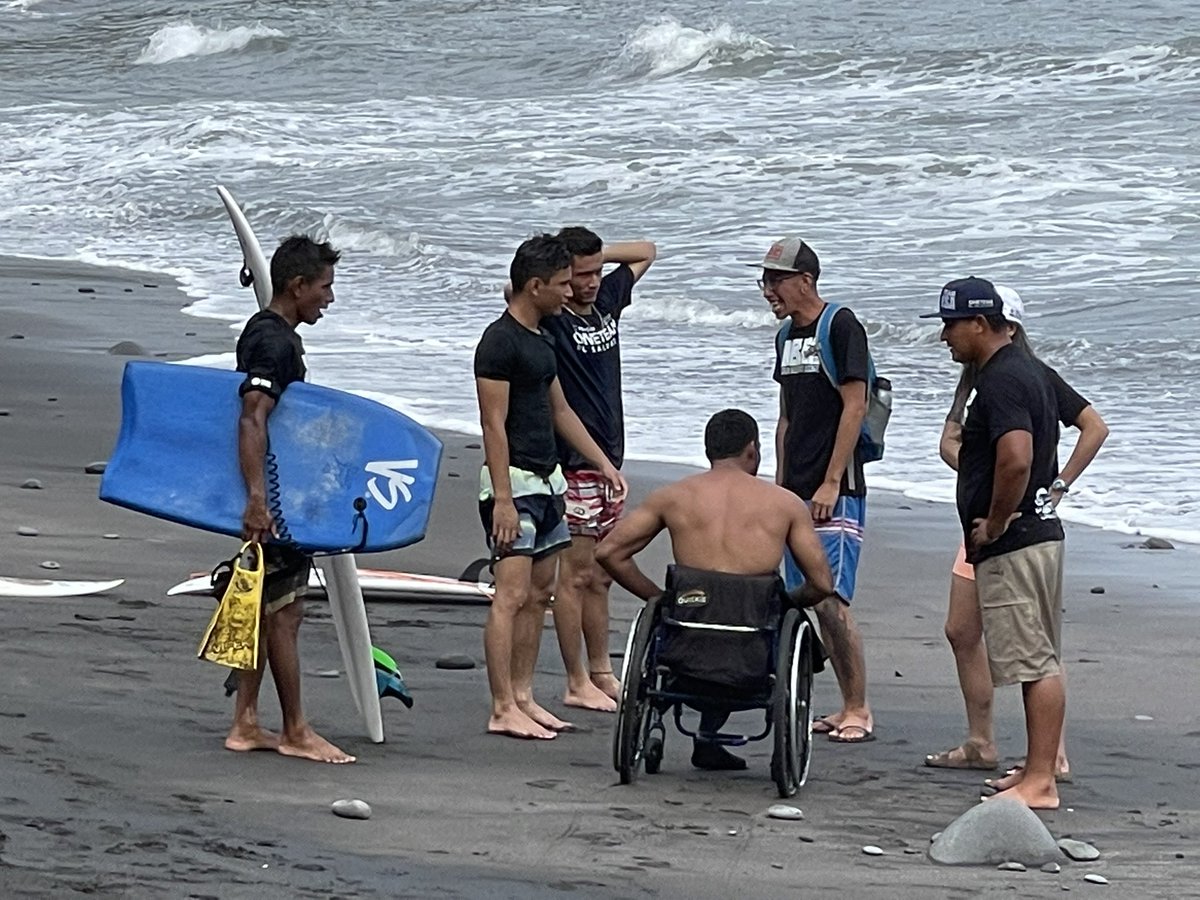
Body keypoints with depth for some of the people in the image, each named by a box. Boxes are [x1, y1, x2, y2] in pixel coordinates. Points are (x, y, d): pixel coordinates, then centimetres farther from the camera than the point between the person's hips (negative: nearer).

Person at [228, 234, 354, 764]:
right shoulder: (275, 343, -17)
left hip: (272, 499, 10)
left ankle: (245, 724, 16)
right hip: (274, 499, -10)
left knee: (265, 609, 12)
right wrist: (258, 498, -33)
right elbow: (253, 421, -26)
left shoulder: (263, 333, 15)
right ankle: (296, 732, 2)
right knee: (283, 612, -3)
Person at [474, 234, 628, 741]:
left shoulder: (540, 341, 15)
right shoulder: (500, 342, -13)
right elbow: (493, 424, -18)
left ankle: (522, 696, 16)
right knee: (511, 595, -11)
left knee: (538, 595, 11)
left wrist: (604, 465, 24)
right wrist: (503, 499, -22)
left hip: (547, 480, 10)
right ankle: (503, 710, -13)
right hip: (514, 480, -10)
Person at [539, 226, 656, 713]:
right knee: (576, 573, -5)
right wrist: (568, 259, -20)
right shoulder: (550, 319, -13)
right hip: (572, 465, -8)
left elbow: (645, 252, 23)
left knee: (599, 575, 14)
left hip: (609, 458, 8)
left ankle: (601, 673, 21)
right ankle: (577, 683, -1)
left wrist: (596, 253, 7)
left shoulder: (606, 300, 9)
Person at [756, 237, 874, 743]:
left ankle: (859, 711, -7)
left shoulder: (841, 328, -8)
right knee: (808, 602, 6)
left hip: (836, 492, -8)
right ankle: (848, 709, 12)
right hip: (797, 492, 8)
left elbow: (854, 407, -13)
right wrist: (780, 486, 17)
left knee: (831, 602, -13)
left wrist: (831, 483, -16)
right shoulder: (788, 337, 16)